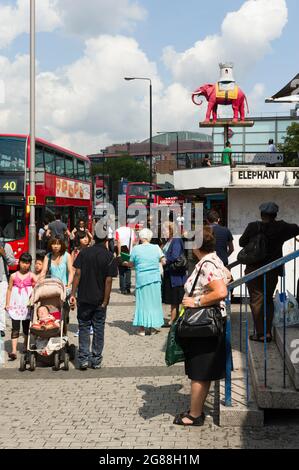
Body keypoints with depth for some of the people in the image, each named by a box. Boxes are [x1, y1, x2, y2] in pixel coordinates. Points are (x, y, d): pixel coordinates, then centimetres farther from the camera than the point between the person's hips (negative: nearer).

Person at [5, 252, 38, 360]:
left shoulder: (32, 276, 1)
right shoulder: (14, 276, 4)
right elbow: (9, 290, 8)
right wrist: (7, 304, 5)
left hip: (27, 305, 0)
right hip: (15, 304, 0)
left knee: (26, 326, 12)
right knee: (15, 328, -5)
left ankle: (25, 346, 30)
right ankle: (13, 350, -11)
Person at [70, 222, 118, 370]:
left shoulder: (84, 253, -3)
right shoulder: (110, 257, -7)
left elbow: (77, 274, -6)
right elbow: (108, 281, -10)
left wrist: (73, 294, -4)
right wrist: (105, 301, -7)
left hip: (84, 298, 1)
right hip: (100, 300, -1)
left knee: (84, 328, 10)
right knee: (98, 329, 10)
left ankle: (83, 358, 4)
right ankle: (96, 360, 14)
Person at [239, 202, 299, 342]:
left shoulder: (253, 227, -9)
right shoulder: (281, 227, -7)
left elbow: (242, 242, 2)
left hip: (254, 270, -2)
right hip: (272, 270, 2)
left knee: (256, 301, 5)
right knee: (269, 299, 17)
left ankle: (260, 333, 5)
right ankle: (268, 332, 15)